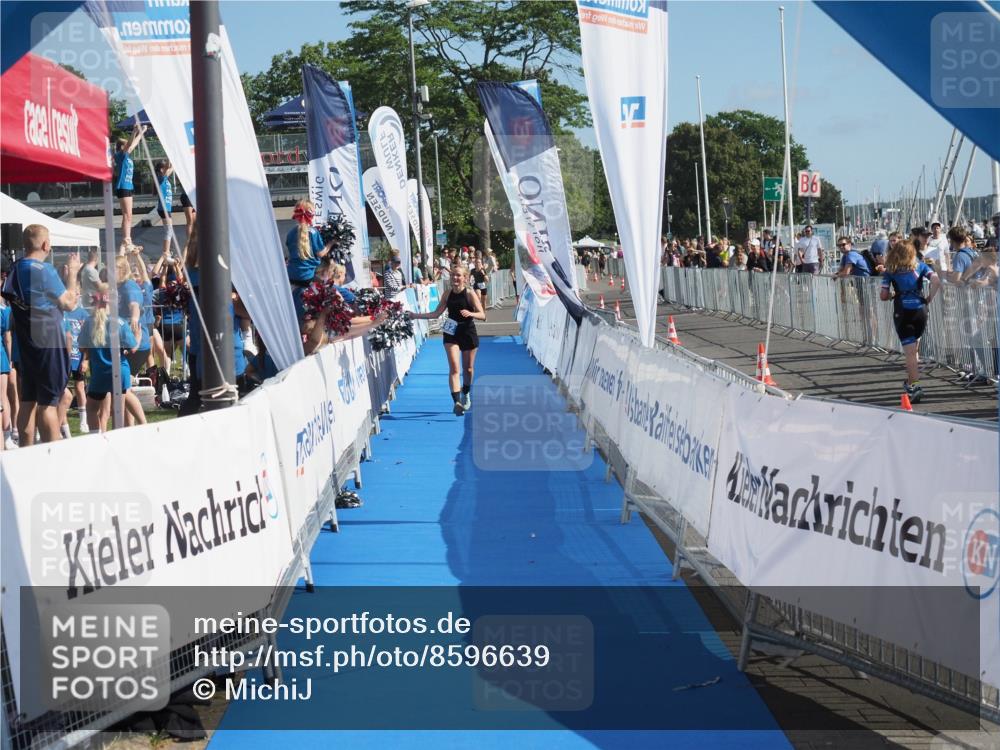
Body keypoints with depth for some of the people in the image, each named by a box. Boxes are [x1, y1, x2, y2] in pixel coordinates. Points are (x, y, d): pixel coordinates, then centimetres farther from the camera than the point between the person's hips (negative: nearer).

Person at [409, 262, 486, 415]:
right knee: (454, 367, -13)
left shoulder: (470, 294, -11)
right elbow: (436, 313, 8)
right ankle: (457, 401, -20)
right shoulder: (448, 293, 0)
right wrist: (416, 315, 2)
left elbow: (482, 315, -15)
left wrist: (470, 313, -35)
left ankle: (466, 394, 39)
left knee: (468, 368, 13)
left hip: (468, 334, -2)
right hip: (451, 334, 2)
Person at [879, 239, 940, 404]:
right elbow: (936, 281, -8)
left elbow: (883, 296, -2)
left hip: (901, 312, -2)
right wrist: (929, 298, 4)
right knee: (913, 348, 21)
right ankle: (911, 381, 23)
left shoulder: (890, 271, 4)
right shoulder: (920, 265, 7)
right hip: (920, 309, 2)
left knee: (910, 351, -3)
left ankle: (914, 386, -12)